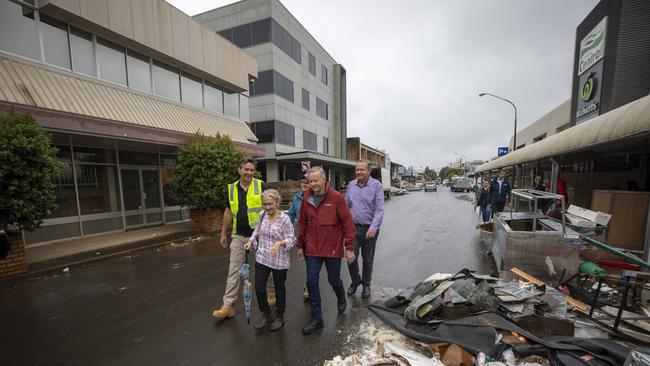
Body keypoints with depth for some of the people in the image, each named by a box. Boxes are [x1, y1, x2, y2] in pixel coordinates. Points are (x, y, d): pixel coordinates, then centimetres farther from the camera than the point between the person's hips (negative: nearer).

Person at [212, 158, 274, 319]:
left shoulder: (261, 186, -9)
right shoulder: (232, 188, 4)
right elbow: (228, 212, 12)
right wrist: (223, 234, 14)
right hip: (239, 236, 3)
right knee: (234, 271, 8)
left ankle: (272, 293, 36)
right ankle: (228, 305, 20)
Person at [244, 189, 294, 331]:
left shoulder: (285, 218, -14)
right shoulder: (263, 215, 1)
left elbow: (291, 239, -14)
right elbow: (257, 232, 14)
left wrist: (279, 243, -32)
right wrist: (251, 241, -3)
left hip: (279, 261, -4)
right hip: (262, 258, 5)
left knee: (279, 289, 14)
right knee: (259, 288, 7)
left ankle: (279, 317, 38)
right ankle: (266, 315, 34)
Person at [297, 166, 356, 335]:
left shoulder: (336, 197, -13)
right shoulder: (306, 199, -1)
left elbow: (347, 223, -11)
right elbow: (303, 224, 8)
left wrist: (349, 247, -11)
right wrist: (300, 245, 12)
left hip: (333, 248, -3)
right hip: (312, 249, 3)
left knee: (334, 280, 14)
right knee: (312, 283, 6)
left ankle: (341, 297, 50)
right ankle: (317, 319, 26)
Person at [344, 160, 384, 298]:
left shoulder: (376, 185, -8)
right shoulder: (351, 185, 5)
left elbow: (379, 209, -13)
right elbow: (346, 206, 11)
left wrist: (373, 228, -21)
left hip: (369, 229, -2)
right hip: (353, 228, 3)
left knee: (367, 259, 13)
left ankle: (366, 285, 36)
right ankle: (355, 281, 31)